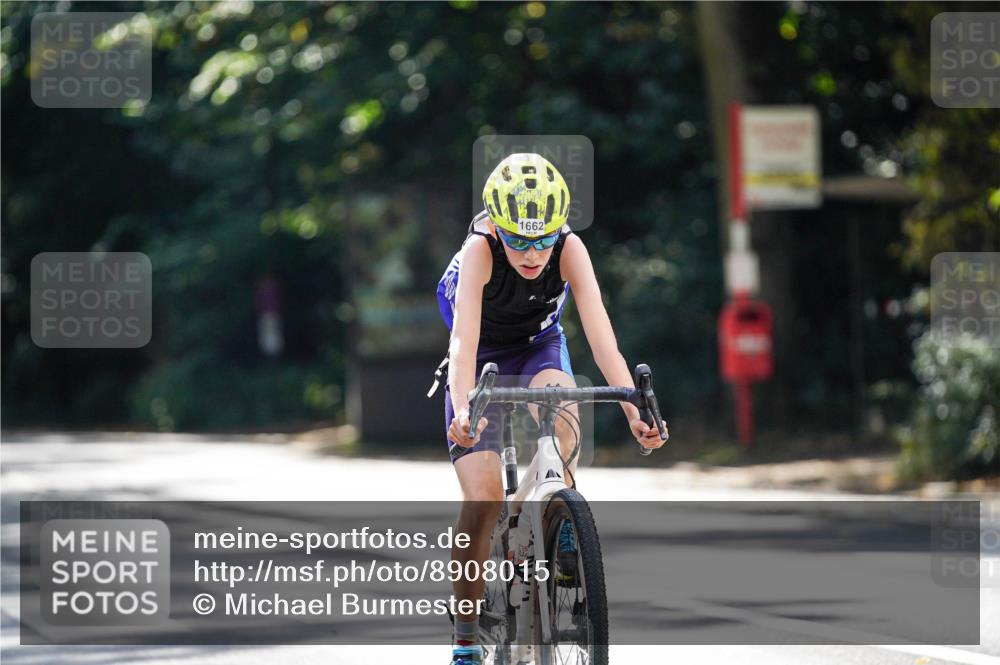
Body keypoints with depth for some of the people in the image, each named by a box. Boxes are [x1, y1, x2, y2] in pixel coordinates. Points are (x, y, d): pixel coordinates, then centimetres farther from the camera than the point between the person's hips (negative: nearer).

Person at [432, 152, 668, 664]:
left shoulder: (569, 250, -26)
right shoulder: (480, 251, -31)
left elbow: (601, 336, -33)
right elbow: (464, 339, -42)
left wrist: (634, 411, -46)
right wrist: (462, 411, -58)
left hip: (538, 348, 2)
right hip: (482, 359, -1)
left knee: (560, 405, -36)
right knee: (483, 501, -15)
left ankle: (562, 523, -16)